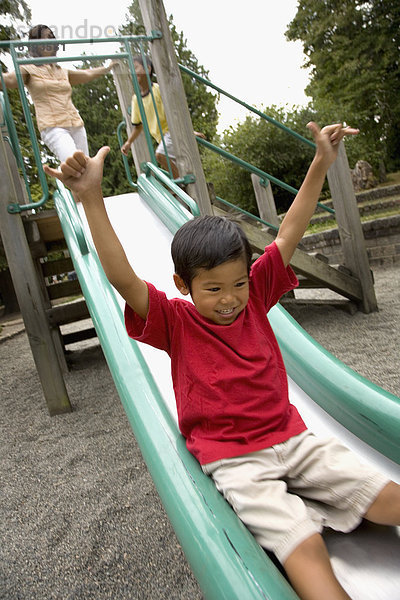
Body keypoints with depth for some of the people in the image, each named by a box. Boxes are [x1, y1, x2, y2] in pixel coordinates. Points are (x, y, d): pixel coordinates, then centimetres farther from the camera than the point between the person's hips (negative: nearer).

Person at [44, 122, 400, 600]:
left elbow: (288, 235, -1)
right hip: (233, 460, -4)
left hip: (291, 438, 5)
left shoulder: (254, 296, 1)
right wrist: (92, 199, -34)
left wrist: (321, 164, -5)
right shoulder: (175, 321, -10)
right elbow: (122, 279, -25)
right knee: (304, 546, -23)